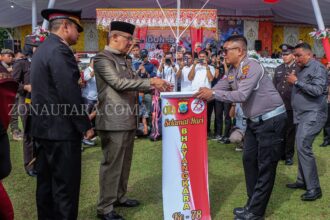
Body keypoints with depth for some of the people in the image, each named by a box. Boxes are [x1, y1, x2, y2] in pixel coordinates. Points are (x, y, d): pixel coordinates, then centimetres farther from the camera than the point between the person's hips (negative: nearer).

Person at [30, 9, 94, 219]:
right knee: (65, 185, 0)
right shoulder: (60, 51, -17)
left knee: (46, 182, 16)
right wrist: (85, 125, -12)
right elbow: (70, 94, -22)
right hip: (61, 130, -10)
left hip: (43, 127, 10)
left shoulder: (42, 49, 14)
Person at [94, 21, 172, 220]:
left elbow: (132, 83, 18)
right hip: (114, 120, -9)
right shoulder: (103, 58, -11)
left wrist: (156, 86, 4)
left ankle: (119, 197, 32)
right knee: (112, 163, -3)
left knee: (125, 161, 17)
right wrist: (150, 82, -18)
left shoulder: (122, 60, 17)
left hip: (128, 119, 9)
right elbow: (119, 83, -20)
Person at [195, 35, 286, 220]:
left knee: (265, 166, -1)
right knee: (249, 161, 12)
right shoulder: (233, 71, 6)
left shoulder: (251, 67, -21)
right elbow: (218, 89, 6)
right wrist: (204, 93, -10)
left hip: (271, 119, -9)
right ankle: (253, 204, 24)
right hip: (254, 120, 9)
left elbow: (242, 95, -29)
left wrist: (213, 94, -28)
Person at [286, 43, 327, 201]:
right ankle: (302, 181, 23)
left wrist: (297, 82, -17)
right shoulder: (303, 69, 17)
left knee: (303, 147, -15)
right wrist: (293, 81, 7)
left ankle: (314, 188, -9)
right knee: (301, 147, 12)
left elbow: (318, 90, -21)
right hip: (302, 114, 9)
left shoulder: (317, 67, -10)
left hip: (312, 115, -9)